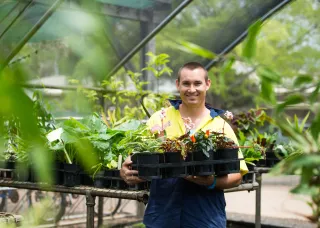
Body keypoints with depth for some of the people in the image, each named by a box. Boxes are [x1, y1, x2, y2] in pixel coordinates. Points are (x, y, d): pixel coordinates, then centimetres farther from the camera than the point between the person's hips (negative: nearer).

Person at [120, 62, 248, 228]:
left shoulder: (221, 126, 3)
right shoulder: (158, 119, 4)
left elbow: (236, 175, 2)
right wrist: (127, 173, -19)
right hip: (161, 214, 1)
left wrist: (213, 183, -17)